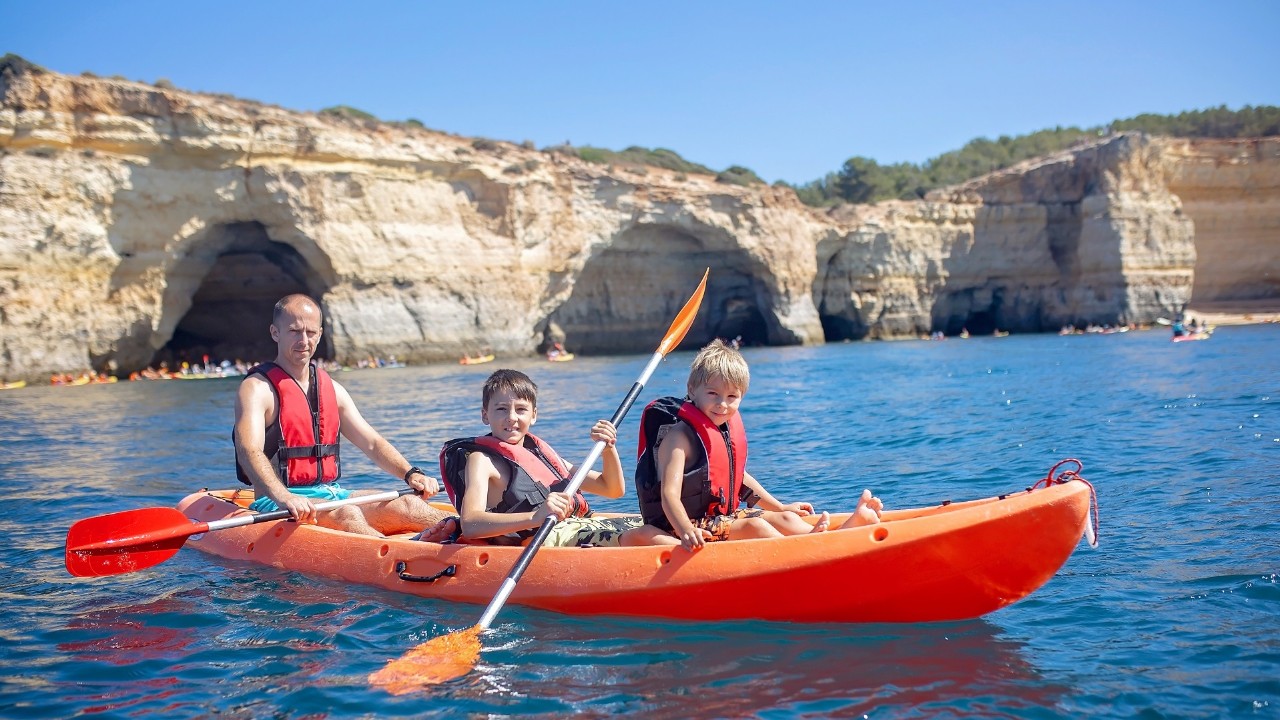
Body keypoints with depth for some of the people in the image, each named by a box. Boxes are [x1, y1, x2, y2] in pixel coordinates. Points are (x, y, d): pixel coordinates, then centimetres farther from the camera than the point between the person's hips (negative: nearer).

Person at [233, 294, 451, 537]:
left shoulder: (331, 388, 16)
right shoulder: (257, 388, -6)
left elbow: (372, 443, 14)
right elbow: (249, 451, -23)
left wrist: (411, 474, -5)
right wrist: (284, 497, -41)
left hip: (332, 494, 7)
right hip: (277, 505, -6)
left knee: (406, 505, -17)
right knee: (347, 514, -35)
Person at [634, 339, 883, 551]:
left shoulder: (728, 428, 10)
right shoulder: (680, 436, -19)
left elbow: (738, 475, 25)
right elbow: (669, 494, -29)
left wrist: (779, 506, 28)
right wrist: (686, 531, -47)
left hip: (723, 517, 9)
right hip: (693, 525, -9)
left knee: (784, 519, -2)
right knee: (754, 525, -27)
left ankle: (855, 521, -10)